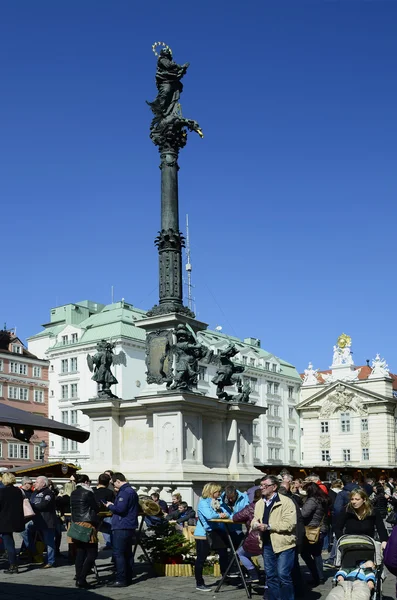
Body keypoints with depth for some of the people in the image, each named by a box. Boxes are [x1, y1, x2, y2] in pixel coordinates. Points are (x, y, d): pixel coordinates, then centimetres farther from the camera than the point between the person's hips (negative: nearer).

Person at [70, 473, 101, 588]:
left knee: (80, 553, 10)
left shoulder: (73, 494, 12)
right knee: (92, 553, -4)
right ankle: (82, 579, -11)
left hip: (76, 524, 8)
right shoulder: (88, 493, -10)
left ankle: (78, 579, 8)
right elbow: (96, 508, -3)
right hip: (87, 524, -8)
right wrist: (99, 504, 17)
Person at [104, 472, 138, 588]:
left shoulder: (124, 492, -15)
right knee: (127, 553, 13)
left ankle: (121, 579, -8)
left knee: (118, 554, -7)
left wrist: (110, 506, -5)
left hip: (121, 527, -10)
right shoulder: (132, 491, 17)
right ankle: (128, 578, 17)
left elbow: (120, 509, -23)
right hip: (130, 526, 10)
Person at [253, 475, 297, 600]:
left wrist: (268, 527, -20)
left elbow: (289, 524, -19)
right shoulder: (259, 503, 14)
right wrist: (256, 524, -8)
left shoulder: (286, 502, -10)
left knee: (283, 575, -7)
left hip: (283, 544, -7)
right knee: (270, 576, 13)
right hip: (267, 544, 7)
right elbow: (255, 520, 18)